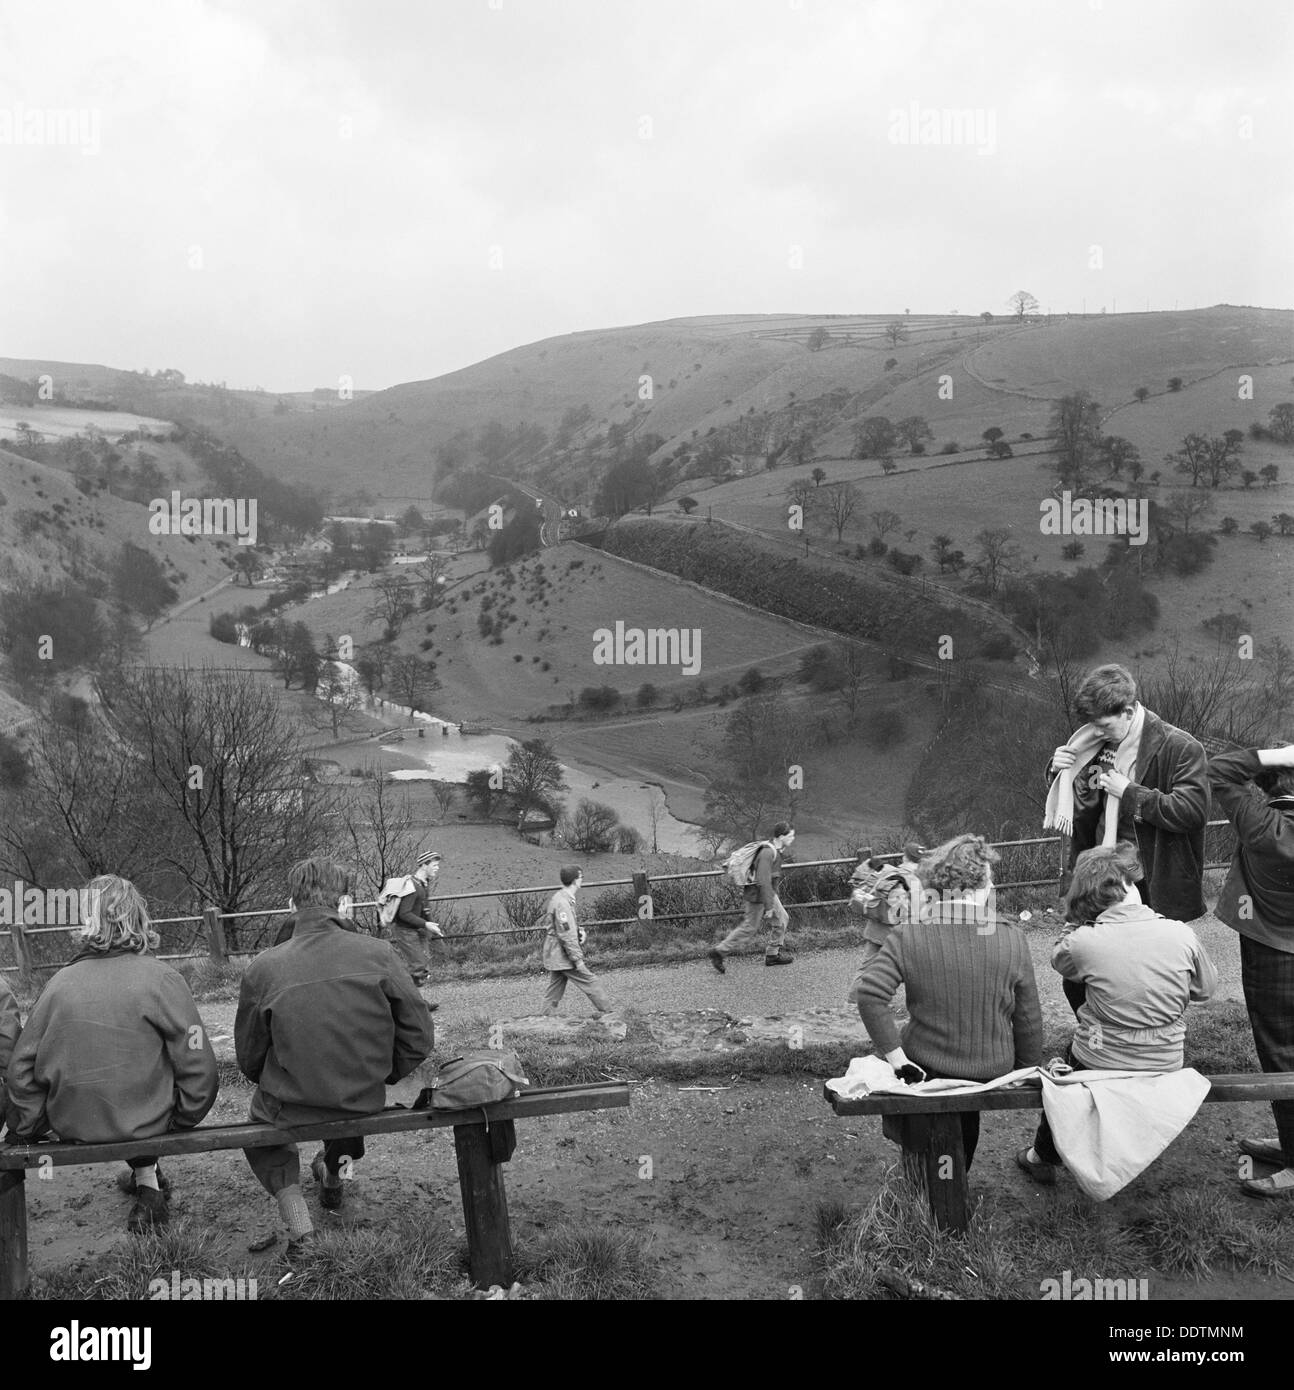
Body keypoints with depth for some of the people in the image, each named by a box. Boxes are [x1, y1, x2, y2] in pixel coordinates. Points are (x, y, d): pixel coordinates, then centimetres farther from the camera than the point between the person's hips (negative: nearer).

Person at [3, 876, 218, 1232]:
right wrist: (181, 1121, 3)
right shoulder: (161, 979, -14)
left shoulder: (59, 982, -7)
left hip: (72, 1129, 3)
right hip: (144, 1123, -3)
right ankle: (146, 1174, 27)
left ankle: (145, 1178, 32)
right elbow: (198, 1068, -14)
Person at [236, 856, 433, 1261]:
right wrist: (382, 1077, 9)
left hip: (291, 1110, -2)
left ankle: (296, 1217, 15)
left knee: (259, 1117, 33)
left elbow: (249, 1059, -4)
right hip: (367, 1103, 2)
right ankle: (333, 1176, 61)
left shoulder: (262, 969, -17)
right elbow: (419, 1035, -10)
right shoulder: (378, 954, -16)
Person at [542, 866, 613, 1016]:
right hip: (563, 955, -10)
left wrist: (579, 930, 5)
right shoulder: (562, 903, -22)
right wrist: (577, 959, -20)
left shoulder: (560, 898, 11)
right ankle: (607, 1012, 5)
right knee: (589, 981, -2)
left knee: (555, 988, 12)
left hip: (554, 956, 10)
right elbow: (566, 935, -23)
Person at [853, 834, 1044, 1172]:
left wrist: (895, 1056, -19)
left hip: (927, 1068, -1)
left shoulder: (908, 938, -18)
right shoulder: (1012, 939, -15)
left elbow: (868, 993, -27)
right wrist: (1029, 1070, 8)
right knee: (968, 1119, 33)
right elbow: (1027, 1018, -6)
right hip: (993, 1073, 1)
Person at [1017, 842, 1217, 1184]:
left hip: (1099, 1068, -2)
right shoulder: (1181, 934, -15)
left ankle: (1044, 1157, 45)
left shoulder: (1081, 942, -21)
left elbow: (1058, 961, 3)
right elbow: (1206, 988, 3)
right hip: (1166, 1067, 3)